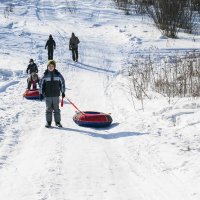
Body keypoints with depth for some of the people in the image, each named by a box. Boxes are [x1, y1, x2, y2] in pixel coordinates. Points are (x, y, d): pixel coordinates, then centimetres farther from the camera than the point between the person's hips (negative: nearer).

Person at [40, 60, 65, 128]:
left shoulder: (58, 74, 1)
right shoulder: (45, 75, 0)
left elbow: (62, 82, 10)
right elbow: (41, 84, 5)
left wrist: (63, 92, 10)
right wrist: (41, 93, 4)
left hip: (56, 95, 0)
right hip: (48, 95, 0)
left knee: (56, 109, 3)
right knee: (48, 109, 2)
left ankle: (58, 122, 10)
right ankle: (48, 122, 10)